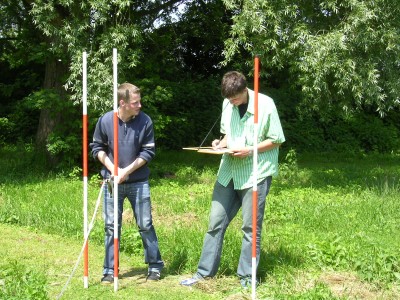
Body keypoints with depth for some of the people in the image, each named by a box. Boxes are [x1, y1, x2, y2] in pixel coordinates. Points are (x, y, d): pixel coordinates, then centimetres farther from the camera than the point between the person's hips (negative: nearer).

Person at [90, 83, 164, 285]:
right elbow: (97, 147, 4)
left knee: (145, 225, 5)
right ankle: (109, 270, 16)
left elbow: (148, 152, -4)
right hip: (112, 182, 1)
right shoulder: (105, 120, -8)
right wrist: (111, 168, -10)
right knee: (111, 227, 6)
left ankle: (155, 266, 19)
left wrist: (127, 170, -12)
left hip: (139, 182, -1)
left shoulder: (145, 121, -9)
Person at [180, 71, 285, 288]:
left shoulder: (265, 105, -12)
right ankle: (204, 272, 18)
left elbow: (276, 140, -7)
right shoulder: (227, 104, 4)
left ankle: (247, 278, 15)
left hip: (256, 173, -5)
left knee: (251, 227, 3)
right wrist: (221, 144, -4)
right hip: (229, 171, 5)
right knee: (216, 222, 7)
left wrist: (250, 150, -18)